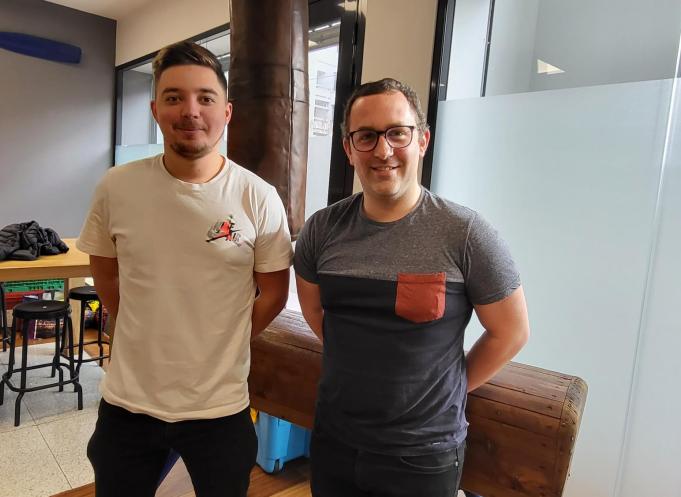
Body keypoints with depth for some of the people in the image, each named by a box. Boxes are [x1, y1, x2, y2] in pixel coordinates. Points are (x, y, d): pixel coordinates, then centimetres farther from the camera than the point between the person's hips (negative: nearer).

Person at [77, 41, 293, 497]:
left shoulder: (259, 198, -13)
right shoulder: (116, 188, -7)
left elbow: (273, 293, -3)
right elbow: (105, 274, 7)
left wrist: (220, 348, 2)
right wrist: (146, 336, 7)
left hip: (220, 406, -1)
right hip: (128, 400, 2)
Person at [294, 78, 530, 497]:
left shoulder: (465, 233, -16)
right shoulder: (322, 229, -5)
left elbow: (511, 332, -7)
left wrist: (449, 387, -2)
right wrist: (355, 364, 5)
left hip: (424, 455, -3)